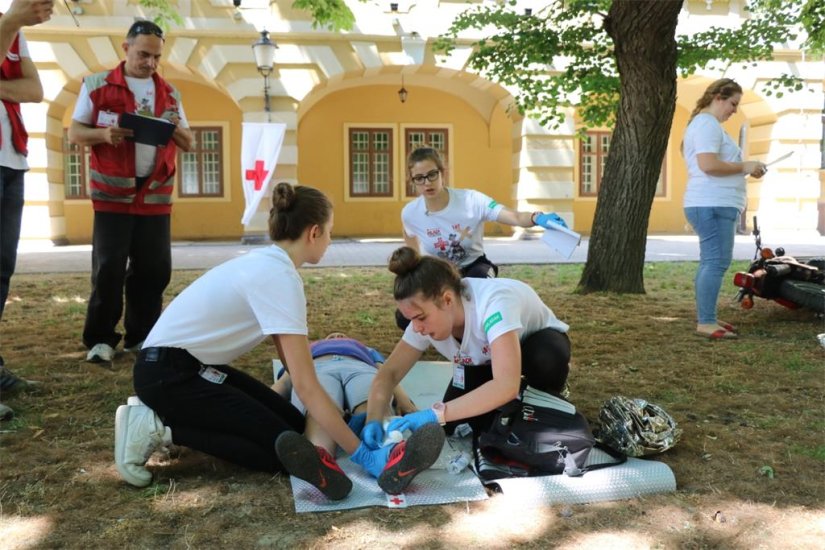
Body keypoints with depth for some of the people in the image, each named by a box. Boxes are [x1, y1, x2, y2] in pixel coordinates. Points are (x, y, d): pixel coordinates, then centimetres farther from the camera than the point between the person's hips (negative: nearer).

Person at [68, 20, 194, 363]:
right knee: (109, 268, -4)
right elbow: (74, 133, 1)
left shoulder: (169, 93, 12)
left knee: (154, 268, 4)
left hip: (156, 196, 4)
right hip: (113, 195, -3)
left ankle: (141, 336, 16)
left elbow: (189, 144, 13)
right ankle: (100, 339, 6)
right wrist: (104, 133, -20)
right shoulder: (97, 85, 1)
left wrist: (177, 130, -10)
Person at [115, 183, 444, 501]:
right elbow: (306, 387, -27)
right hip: (166, 372, -9)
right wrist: (363, 456, -23)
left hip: (191, 365, 9)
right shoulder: (279, 278, -24)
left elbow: (292, 363, 8)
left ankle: (164, 413, 11)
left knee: (295, 426, 7)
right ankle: (157, 428, -5)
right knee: (280, 449, -8)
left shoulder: (267, 263, 5)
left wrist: (334, 417, 6)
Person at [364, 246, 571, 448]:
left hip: (540, 343, -4)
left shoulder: (493, 302, -44)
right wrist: (373, 421, -34)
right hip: (485, 360, 5)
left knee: (546, 359, -39)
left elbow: (506, 386, -52)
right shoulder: (426, 317, -25)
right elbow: (389, 373, -16)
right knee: (457, 426, -15)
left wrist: (436, 414, -55)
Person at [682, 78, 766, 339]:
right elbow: (708, 164, -23)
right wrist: (744, 166, -12)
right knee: (716, 262, -12)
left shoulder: (706, 124, 23)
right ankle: (705, 323, -11)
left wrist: (744, 169, 13)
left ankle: (705, 318, 17)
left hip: (714, 204, 11)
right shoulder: (707, 123, -11)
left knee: (711, 262, 12)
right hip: (713, 206, -11)